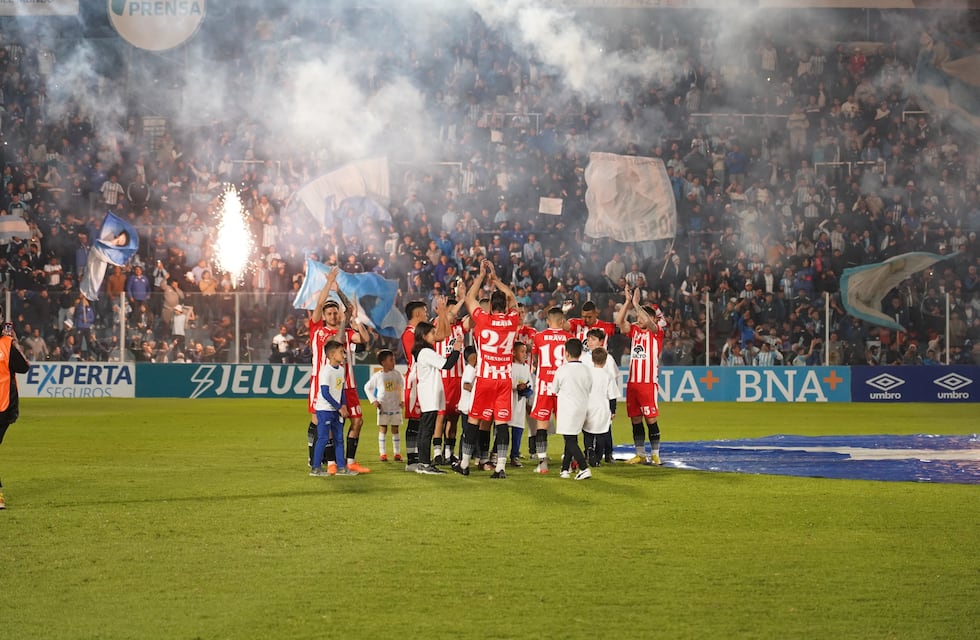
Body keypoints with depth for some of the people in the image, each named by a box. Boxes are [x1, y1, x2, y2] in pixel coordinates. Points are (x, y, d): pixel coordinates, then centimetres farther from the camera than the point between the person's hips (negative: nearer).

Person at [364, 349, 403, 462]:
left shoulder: (396, 374, 1)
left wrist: (402, 400, 5)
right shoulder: (377, 376, -4)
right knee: (383, 429, -2)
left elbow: (402, 387, 15)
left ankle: (397, 453, 10)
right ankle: (382, 453, 1)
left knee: (395, 429, 5)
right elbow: (367, 388, 7)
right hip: (383, 407, -2)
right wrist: (373, 400, -1)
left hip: (395, 406, 2)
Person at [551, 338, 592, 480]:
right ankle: (565, 469, 21)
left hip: (567, 410, -5)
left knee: (570, 440, -4)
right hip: (582, 409, 5)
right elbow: (589, 390, 11)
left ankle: (584, 468, -17)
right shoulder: (587, 371, 2)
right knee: (571, 439, 16)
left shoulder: (562, 370, -11)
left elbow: (554, 389, 1)